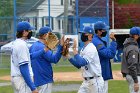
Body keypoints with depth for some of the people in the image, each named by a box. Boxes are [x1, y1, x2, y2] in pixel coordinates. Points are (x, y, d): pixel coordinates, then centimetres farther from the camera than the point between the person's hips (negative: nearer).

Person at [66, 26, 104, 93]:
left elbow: (81, 63, -29)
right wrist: (68, 56, 6)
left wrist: (74, 49, -25)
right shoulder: (83, 49, 12)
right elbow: (78, 65, 15)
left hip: (95, 81, -10)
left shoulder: (91, 49, -17)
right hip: (86, 81, 10)